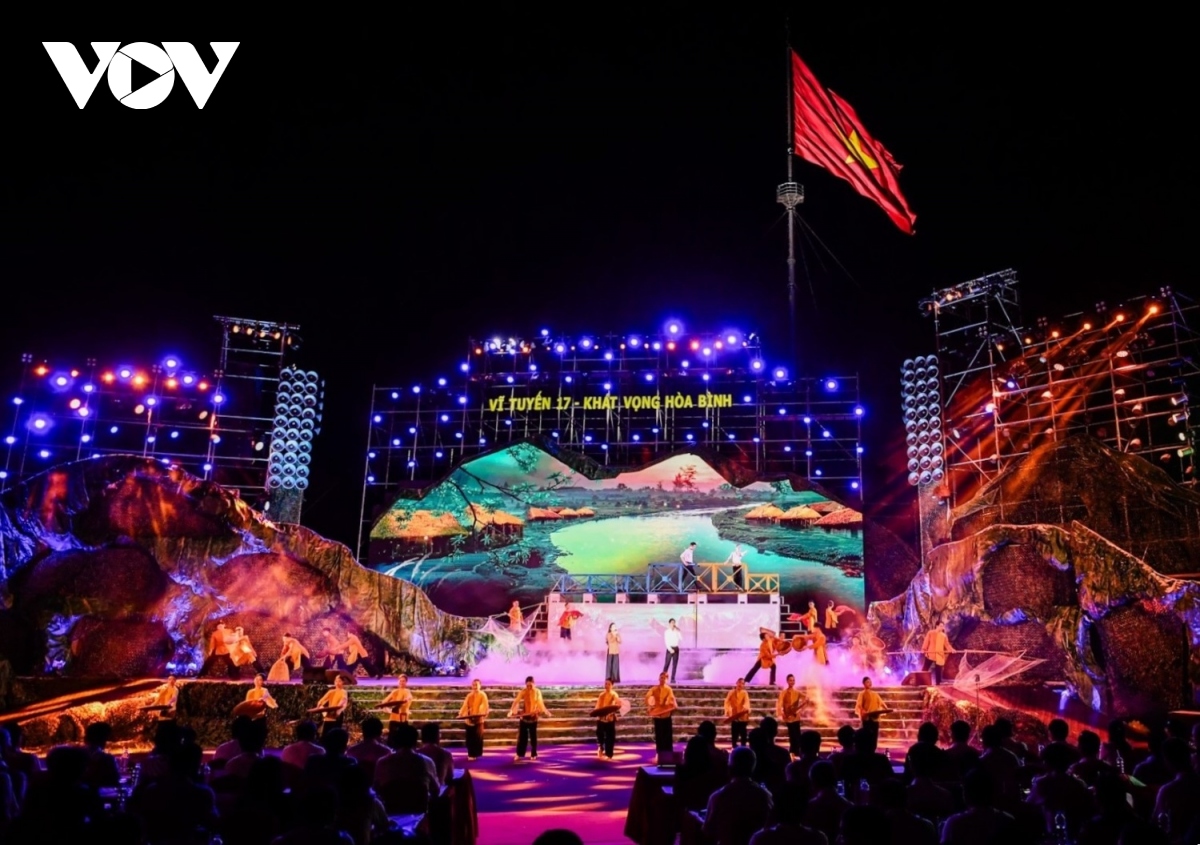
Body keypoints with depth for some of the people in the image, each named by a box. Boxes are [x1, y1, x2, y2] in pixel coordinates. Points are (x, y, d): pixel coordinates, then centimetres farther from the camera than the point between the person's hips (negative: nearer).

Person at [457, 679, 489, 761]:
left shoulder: (483, 695, 0)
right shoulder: (469, 695, 13)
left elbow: (485, 706, -6)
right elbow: (465, 705, 8)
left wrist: (484, 716, -21)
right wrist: (460, 714, -7)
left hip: (479, 720, -4)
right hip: (469, 720, 4)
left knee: (478, 737, -5)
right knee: (470, 738, 6)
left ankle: (477, 754, 5)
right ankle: (471, 754, 17)